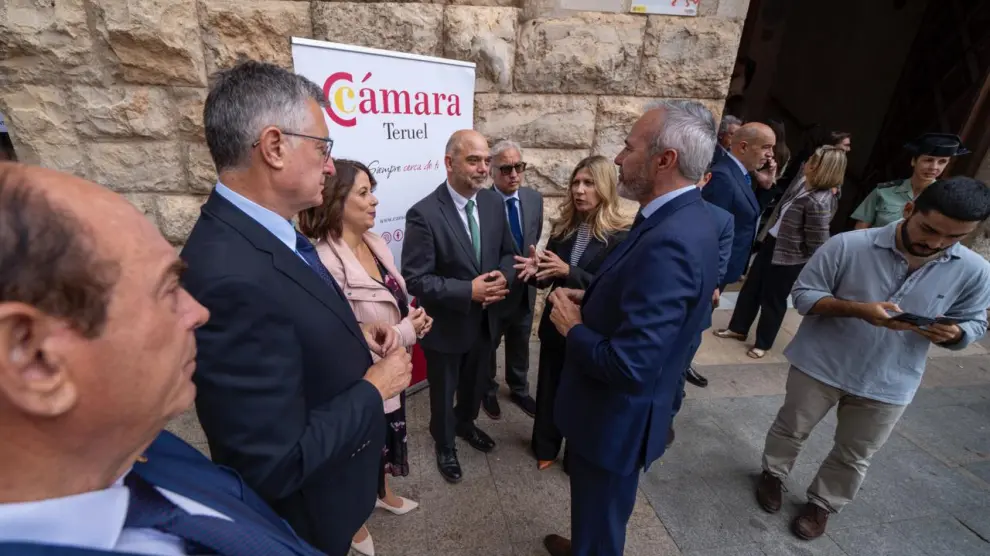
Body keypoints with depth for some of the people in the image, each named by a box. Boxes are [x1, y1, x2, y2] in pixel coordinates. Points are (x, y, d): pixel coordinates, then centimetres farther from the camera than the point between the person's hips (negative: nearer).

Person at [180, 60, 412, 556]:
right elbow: (278, 464, -32)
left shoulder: (262, 232, -7)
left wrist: (351, 332, -5)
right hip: (303, 513, -7)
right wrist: (374, 388, -21)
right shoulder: (231, 277, -36)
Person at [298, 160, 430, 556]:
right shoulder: (327, 263, -30)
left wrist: (414, 318, -10)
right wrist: (406, 332, -22)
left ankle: (383, 494, 59)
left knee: (386, 437, 29)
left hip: (389, 370, 7)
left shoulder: (374, 242, -3)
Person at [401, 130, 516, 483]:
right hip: (446, 325, -5)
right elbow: (415, 280, -23)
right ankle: (445, 445, 49)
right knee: (444, 392, 20)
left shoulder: (494, 203, -4)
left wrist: (503, 277, -17)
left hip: (485, 320, 6)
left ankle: (466, 424, 59)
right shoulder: (423, 214, -23)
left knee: (476, 384, 28)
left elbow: (507, 252, 5)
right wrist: (469, 291, -29)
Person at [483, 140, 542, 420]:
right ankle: (488, 392, 44)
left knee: (520, 346, 24)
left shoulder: (535, 199, -3)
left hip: (525, 289, 5)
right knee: (487, 347, 19)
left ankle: (519, 390, 48)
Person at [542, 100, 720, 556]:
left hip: (616, 419, -9)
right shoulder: (679, 218, 0)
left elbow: (627, 366, -34)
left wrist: (573, 328, -18)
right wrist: (589, 301, -2)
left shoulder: (670, 242, -33)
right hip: (614, 411, 9)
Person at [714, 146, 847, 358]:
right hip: (771, 243, 9)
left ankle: (763, 343, 27)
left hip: (789, 257, -8)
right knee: (751, 287, 17)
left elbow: (818, 244, -21)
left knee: (773, 299, 6)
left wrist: (809, 268, -8)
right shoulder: (804, 181, -1)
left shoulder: (819, 202, -28)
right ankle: (738, 328, 34)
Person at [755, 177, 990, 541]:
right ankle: (773, 474, 45)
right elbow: (804, 294, -14)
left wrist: (952, 333, -19)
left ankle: (821, 504, 43)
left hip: (888, 384, 3)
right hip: (821, 365, -2)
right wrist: (858, 309, -29)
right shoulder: (848, 245, -18)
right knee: (791, 430, 18)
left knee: (853, 458, 19)